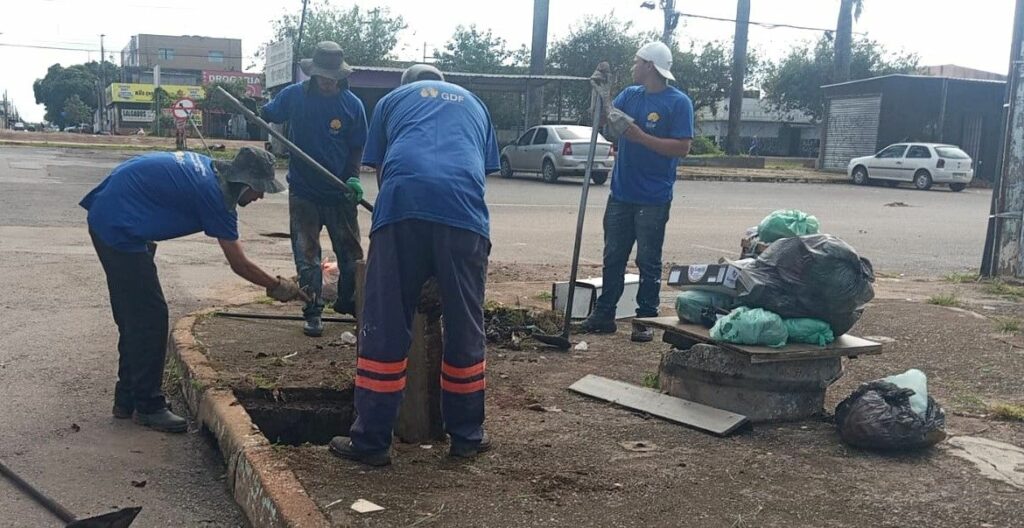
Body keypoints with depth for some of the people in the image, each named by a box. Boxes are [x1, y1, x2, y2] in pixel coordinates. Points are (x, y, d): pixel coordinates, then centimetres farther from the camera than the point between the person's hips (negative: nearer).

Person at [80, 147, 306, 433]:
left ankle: (127, 399, 23)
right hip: (119, 228, -10)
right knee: (150, 317, -6)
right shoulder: (213, 194, -18)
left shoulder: (204, 166, 7)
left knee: (134, 318, 14)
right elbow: (239, 265, -13)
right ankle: (148, 407, 3)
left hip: (105, 218, 10)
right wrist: (278, 287, 1)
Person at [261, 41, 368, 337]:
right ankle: (313, 312, 11)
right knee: (307, 254, 3)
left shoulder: (352, 105, -6)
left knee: (350, 252, 10)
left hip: (340, 194, 0)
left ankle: (349, 302, 30)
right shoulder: (293, 96, -5)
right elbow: (266, 116, 11)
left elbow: (356, 147, -1)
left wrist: (353, 178, -14)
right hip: (303, 192, 0)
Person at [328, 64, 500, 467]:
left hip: (403, 203, -1)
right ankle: (467, 436, 20)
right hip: (465, 209, 1)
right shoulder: (473, 102, 35)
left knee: (385, 329, 3)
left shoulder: (391, 100, 30)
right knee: (465, 327, 10)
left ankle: (371, 441, 9)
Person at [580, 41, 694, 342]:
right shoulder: (630, 94, 10)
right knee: (613, 258, 11)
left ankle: (646, 320, 12)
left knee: (648, 262, 3)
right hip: (621, 194, 6)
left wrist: (641, 137, -20)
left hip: (653, 199, -6)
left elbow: (682, 148, -16)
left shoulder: (678, 102, -9)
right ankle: (604, 315, 20)